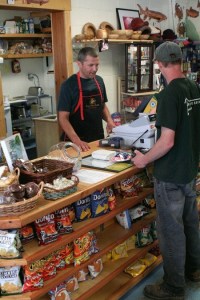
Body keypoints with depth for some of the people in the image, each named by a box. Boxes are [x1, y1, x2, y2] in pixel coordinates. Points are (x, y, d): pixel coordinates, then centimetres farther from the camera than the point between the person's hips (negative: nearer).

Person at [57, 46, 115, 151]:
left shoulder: (99, 81, 4)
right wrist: (77, 140, -26)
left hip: (99, 138, 5)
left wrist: (109, 121, -2)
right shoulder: (69, 85, -12)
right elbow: (63, 118, -14)